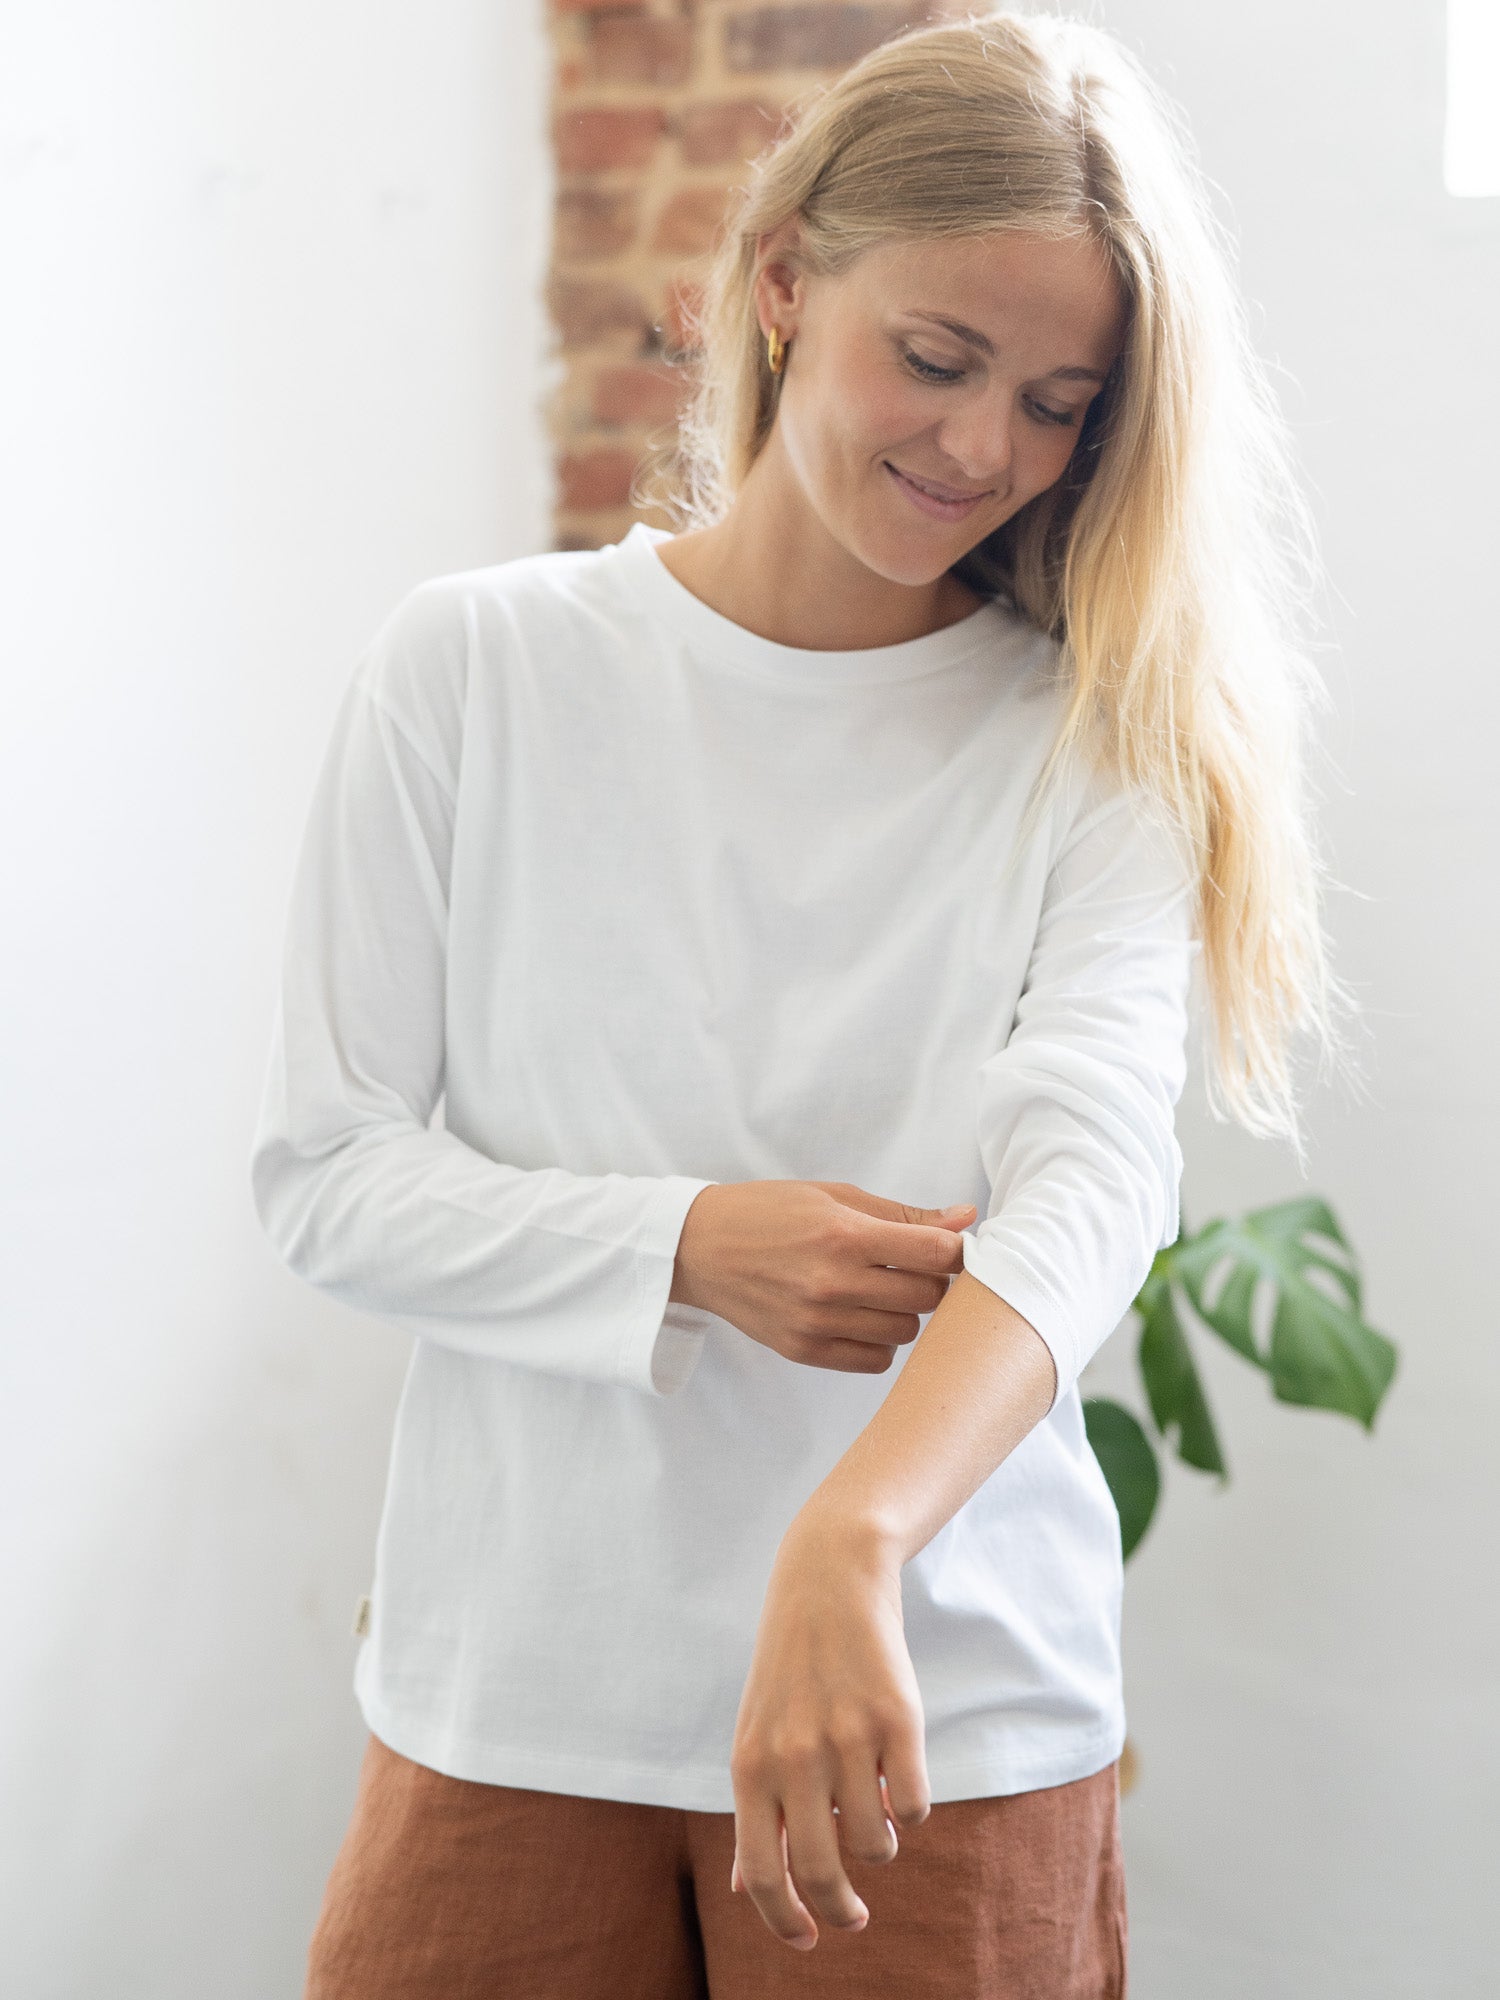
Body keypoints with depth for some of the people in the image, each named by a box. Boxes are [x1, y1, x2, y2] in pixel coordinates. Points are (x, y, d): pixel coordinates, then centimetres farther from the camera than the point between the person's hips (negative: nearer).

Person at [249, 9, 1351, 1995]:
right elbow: (322, 1171, -1)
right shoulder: (476, 670, -1)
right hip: (511, 1692, 1)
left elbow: (1089, 1182, -18)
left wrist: (855, 1539, -35)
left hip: (946, 1712, 0)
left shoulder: (1096, 746, -3)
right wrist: (686, 1246, -17)